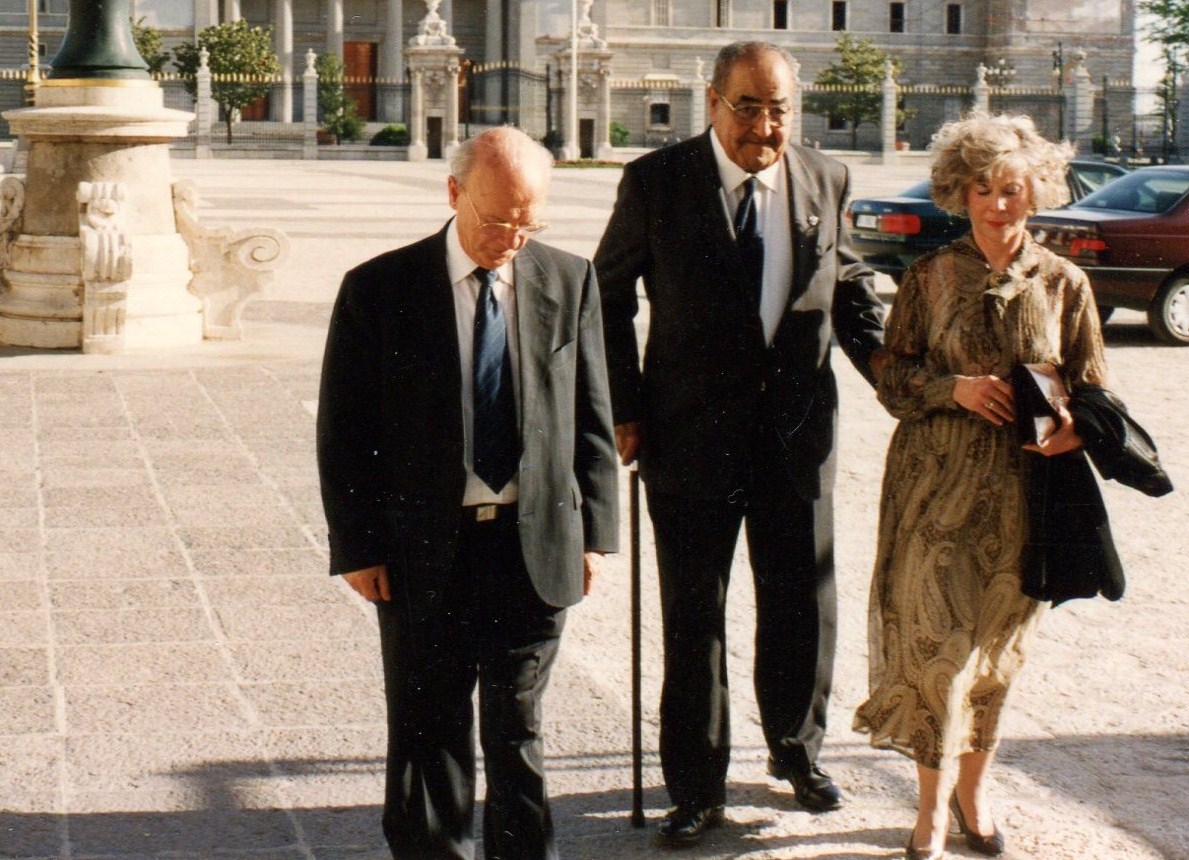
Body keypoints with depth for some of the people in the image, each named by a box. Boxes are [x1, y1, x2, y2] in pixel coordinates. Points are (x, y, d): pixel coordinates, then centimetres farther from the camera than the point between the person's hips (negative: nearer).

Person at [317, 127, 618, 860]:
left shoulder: (570, 283, 1)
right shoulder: (381, 289, -5)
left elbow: (593, 418, 7)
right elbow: (344, 433, -2)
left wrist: (594, 531, 2)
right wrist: (359, 547, -6)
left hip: (536, 545, 1)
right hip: (423, 552, -1)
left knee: (518, 730, 10)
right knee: (428, 734, 10)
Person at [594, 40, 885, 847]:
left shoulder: (826, 182, 1)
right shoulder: (656, 182, -8)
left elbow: (852, 288, 13)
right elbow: (610, 297, -1)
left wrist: (890, 364, -4)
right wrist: (622, 409, -6)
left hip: (799, 429, 3)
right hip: (691, 433, -3)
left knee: (804, 604, 13)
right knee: (693, 616, 6)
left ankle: (797, 750, 39)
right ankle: (698, 788, 21)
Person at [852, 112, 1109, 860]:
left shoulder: (1063, 284, 2)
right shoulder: (929, 278, 1)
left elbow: (1094, 388, 7)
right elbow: (893, 379, 3)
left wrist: (1074, 425, -15)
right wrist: (954, 388, -16)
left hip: (1023, 486, 1)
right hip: (936, 486, -1)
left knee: (997, 642, 10)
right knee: (935, 636, -6)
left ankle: (976, 787, 27)